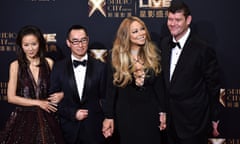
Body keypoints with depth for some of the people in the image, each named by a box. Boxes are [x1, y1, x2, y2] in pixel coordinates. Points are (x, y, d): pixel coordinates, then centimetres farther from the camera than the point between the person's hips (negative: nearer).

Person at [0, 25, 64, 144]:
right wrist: (38, 103, -8)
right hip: (23, 118, -1)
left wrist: (61, 95, -12)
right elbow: (11, 97, -4)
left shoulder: (49, 63, 0)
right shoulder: (15, 65, -3)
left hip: (46, 118, 1)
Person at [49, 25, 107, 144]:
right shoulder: (59, 67, 1)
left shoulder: (100, 67, 0)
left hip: (94, 130, 0)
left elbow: (104, 98, 3)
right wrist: (73, 114, -9)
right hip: (69, 129, 0)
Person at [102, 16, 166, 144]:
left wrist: (162, 111, 2)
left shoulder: (152, 53, -3)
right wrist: (109, 116, -5)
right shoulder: (116, 57, -8)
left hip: (150, 111, 2)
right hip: (126, 112, -1)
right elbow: (111, 88, -4)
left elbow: (159, 85, 2)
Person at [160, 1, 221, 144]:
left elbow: (213, 86, -9)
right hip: (170, 117, 6)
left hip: (193, 119, -5)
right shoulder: (164, 44, 2)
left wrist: (214, 118, -2)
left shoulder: (204, 49, -16)